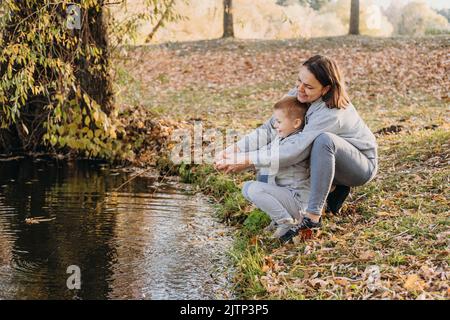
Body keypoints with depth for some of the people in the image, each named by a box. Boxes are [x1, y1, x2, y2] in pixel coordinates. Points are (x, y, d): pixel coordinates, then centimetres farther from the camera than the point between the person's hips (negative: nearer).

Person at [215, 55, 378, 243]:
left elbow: (296, 150, -38)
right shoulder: (298, 96, -12)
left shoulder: (332, 114, -34)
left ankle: (312, 217, -30)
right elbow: (270, 128, -15)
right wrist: (234, 149, -28)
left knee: (324, 139, -36)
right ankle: (337, 188, 7)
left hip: (363, 165, -8)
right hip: (331, 162, 8)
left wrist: (248, 161, -38)